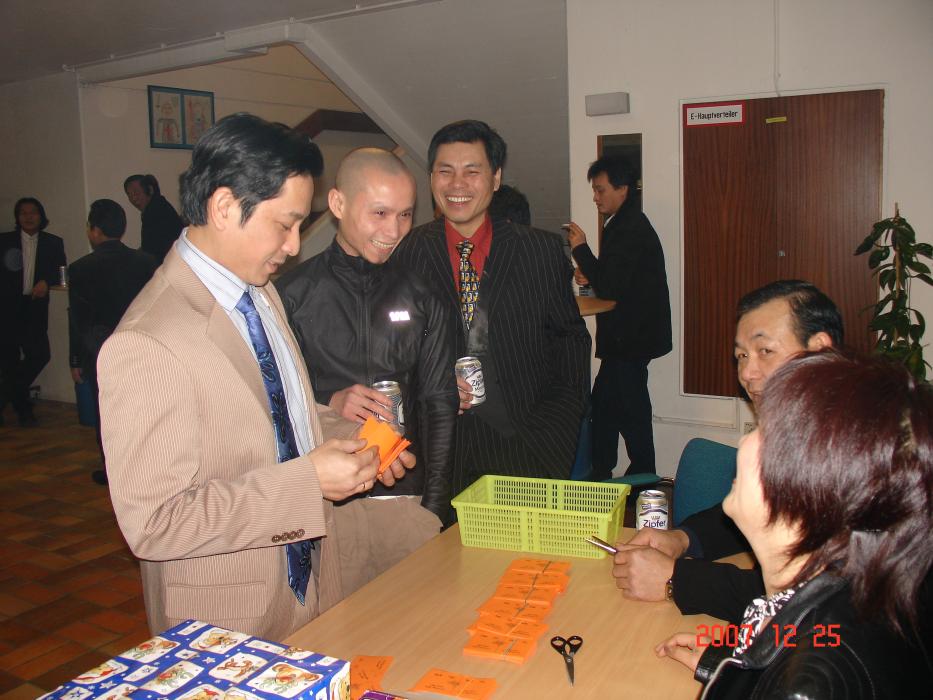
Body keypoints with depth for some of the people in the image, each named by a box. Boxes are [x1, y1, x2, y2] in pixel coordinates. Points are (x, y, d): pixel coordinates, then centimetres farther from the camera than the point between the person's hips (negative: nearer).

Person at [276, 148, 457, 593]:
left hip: (407, 497, 2)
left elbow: (438, 402, 8)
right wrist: (328, 404, -16)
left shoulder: (419, 297, 8)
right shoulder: (293, 294, -1)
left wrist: (434, 505, 2)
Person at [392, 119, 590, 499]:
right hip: (440, 445, 0)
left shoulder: (542, 250, 0)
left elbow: (571, 336, 7)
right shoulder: (404, 254, -1)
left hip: (526, 443, 1)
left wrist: (563, 417, 0)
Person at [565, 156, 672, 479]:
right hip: (627, 335, 11)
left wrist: (581, 249, -14)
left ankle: (643, 477, 12)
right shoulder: (627, 223, 14)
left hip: (630, 338, -11)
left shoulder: (630, 229, -19)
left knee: (630, 411, -1)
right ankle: (600, 475, 27)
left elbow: (610, 288, -23)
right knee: (603, 403, 16)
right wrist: (592, 277, 7)